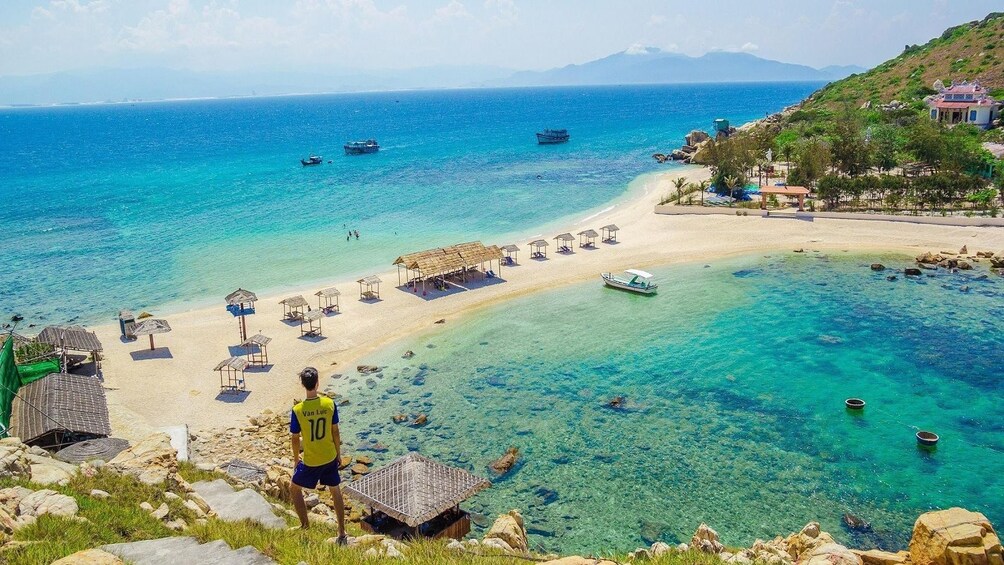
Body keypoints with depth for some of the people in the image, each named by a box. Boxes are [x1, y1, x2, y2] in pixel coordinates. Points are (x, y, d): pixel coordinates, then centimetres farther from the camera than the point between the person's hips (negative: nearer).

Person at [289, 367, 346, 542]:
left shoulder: (298, 410, -20)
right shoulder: (329, 404, -14)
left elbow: (295, 438, -9)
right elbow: (335, 432, -3)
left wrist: (296, 458, 9)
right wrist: (338, 453, 11)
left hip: (310, 461, -3)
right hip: (330, 457, 3)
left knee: (294, 488, 22)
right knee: (335, 491, 20)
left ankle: (305, 526, 26)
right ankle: (342, 532, 25)